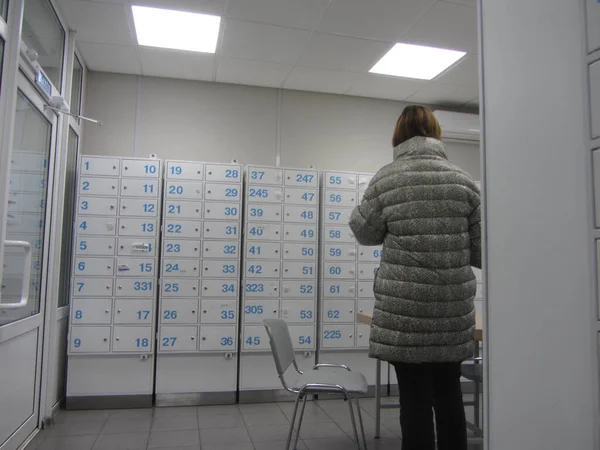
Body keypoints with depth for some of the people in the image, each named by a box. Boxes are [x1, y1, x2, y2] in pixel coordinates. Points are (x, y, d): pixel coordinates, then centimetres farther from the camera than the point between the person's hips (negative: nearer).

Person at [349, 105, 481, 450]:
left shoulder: (386, 179, -5)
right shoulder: (464, 180, 2)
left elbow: (366, 233, 6)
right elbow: (481, 250, 5)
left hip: (403, 309, -2)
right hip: (454, 309, 3)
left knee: (415, 399, 6)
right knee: (449, 395, 16)